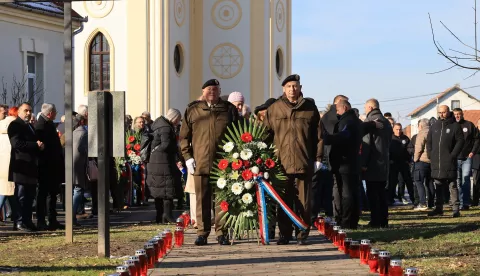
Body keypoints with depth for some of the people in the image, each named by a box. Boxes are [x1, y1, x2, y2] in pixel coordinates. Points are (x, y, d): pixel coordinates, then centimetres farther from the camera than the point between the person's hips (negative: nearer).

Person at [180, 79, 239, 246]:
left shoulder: (229, 110, 10)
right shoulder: (192, 110, 9)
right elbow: (184, 136, 10)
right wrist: (187, 157, 1)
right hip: (200, 162, 0)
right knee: (202, 200, 4)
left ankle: (222, 233, 6)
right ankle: (202, 233, 10)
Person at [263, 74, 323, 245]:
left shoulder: (310, 108, 7)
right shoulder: (274, 109, 7)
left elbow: (318, 135, 9)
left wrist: (318, 158, 4)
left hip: (304, 163, 0)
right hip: (281, 163, 0)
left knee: (303, 202, 2)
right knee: (283, 202, 5)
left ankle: (302, 235, 10)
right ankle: (284, 234, 14)